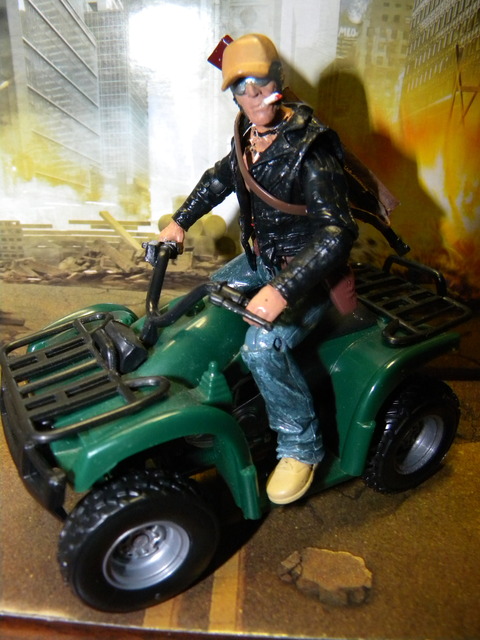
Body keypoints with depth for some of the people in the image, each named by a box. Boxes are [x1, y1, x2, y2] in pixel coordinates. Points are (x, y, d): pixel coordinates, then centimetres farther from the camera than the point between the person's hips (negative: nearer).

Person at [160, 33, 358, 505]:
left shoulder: (309, 148, -24)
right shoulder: (251, 135, 0)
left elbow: (336, 233, -32)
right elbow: (219, 178, 20)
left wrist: (282, 290, -41)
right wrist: (180, 220, 14)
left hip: (309, 269, -8)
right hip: (263, 256, 9)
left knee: (262, 346, -28)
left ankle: (301, 445, -6)